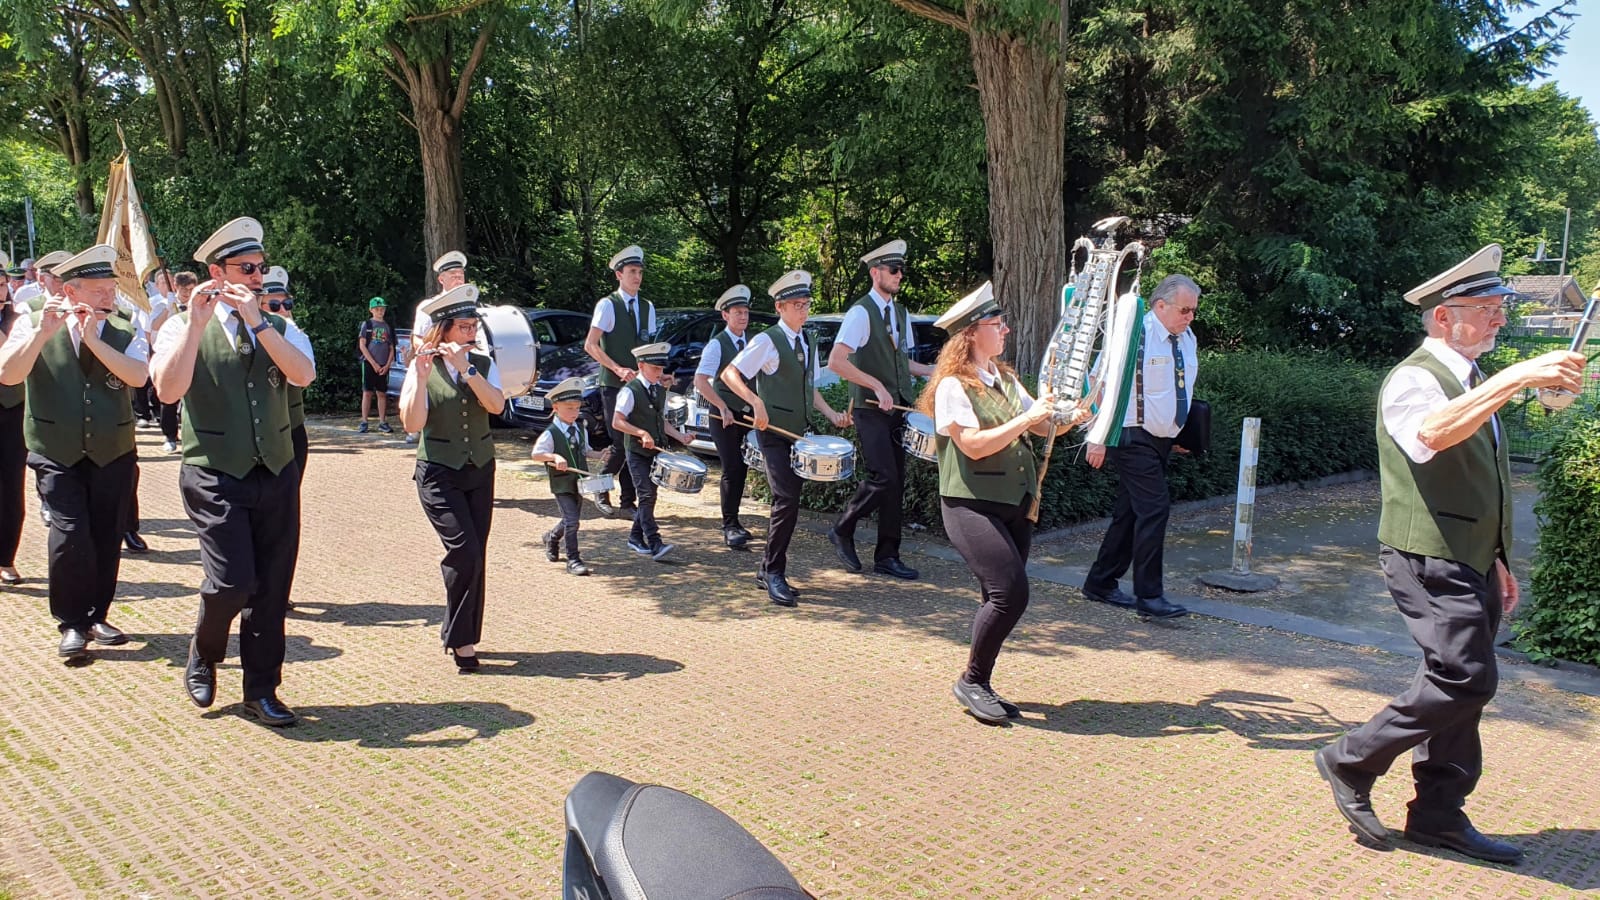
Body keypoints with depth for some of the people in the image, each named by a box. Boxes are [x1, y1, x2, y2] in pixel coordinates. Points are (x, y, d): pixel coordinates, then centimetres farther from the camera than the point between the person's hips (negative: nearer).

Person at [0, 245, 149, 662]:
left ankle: (96, 616, 23)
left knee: (106, 537, 6)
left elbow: (138, 375, -16)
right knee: (71, 533, -13)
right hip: (56, 454, -2)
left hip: (112, 453, 2)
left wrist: (94, 339, -21)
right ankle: (72, 623, 2)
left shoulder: (124, 334, 3)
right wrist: (42, 331, -24)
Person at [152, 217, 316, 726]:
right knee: (233, 582, -12)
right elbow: (168, 391, -16)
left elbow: (304, 375, -11)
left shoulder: (280, 328, 9)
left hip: (276, 473, 4)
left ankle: (261, 691, 20)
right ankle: (202, 661, 20)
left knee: (273, 588, 5)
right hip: (214, 475, -3)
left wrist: (256, 321, -16)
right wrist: (197, 323, -19)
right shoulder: (183, 327, 1)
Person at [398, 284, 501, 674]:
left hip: (479, 471, 4)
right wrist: (421, 376, -26)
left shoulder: (483, 364, 5)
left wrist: (466, 367, -22)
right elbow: (412, 423, -18)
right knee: (465, 554, -14)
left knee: (475, 557, 5)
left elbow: (496, 404, -14)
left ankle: (464, 637, 19)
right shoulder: (420, 369, -5)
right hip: (439, 474, -4)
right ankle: (460, 639, 1)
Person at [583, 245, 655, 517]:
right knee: (621, 443, -9)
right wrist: (618, 369, -17)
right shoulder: (607, 305, -5)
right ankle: (601, 492, 13)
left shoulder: (647, 307, 13)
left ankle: (628, 500, 12)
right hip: (614, 384, -5)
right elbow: (590, 345, -9)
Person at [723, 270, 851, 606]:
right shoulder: (767, 341, -8)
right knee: (788, 500, -16)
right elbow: (729, 373, -12)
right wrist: (756, 401, -25)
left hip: (799, 433, 8)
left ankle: (767, 570, 22)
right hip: (773, 431, -8)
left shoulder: (808, 345, 15)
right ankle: (775, 573, -6)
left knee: (787, 501, 10)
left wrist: (831, 414, 6)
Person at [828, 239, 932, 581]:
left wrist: (929, 370, 8)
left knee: (897, 483, 7)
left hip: (898, 409, 8)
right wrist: (877, 386, -21)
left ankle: (887, 556, 15)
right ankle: (842, 531, 7)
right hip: (871, 411, -7)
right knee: (883, 478, -16)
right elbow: (836, 361, -20)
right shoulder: (861, 312, -11)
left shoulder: (901, 313, 14)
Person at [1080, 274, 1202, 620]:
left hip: (1162, 439, 8)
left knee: (1131, 511, 12)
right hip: (1135, 437, -8)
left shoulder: (1186, 338, 10)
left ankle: (1100, 584, 23)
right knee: (1154, 508, -13)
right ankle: (1149, 596, -5)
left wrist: (1181, 432, 17)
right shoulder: (1133, 334, -15)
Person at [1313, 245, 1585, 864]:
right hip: (1429, 559, -9)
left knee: (1460, 686, 10)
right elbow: (1433, 432, -37)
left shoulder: (1472, 384, 19)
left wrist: (1498, 562, 24)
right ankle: (1351, 763, 0)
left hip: (1470, 562, 9)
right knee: (1467, 678, -15)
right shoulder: (1414, 379, -11)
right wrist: (1518, 377, -41)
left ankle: (1439, 815, 19)